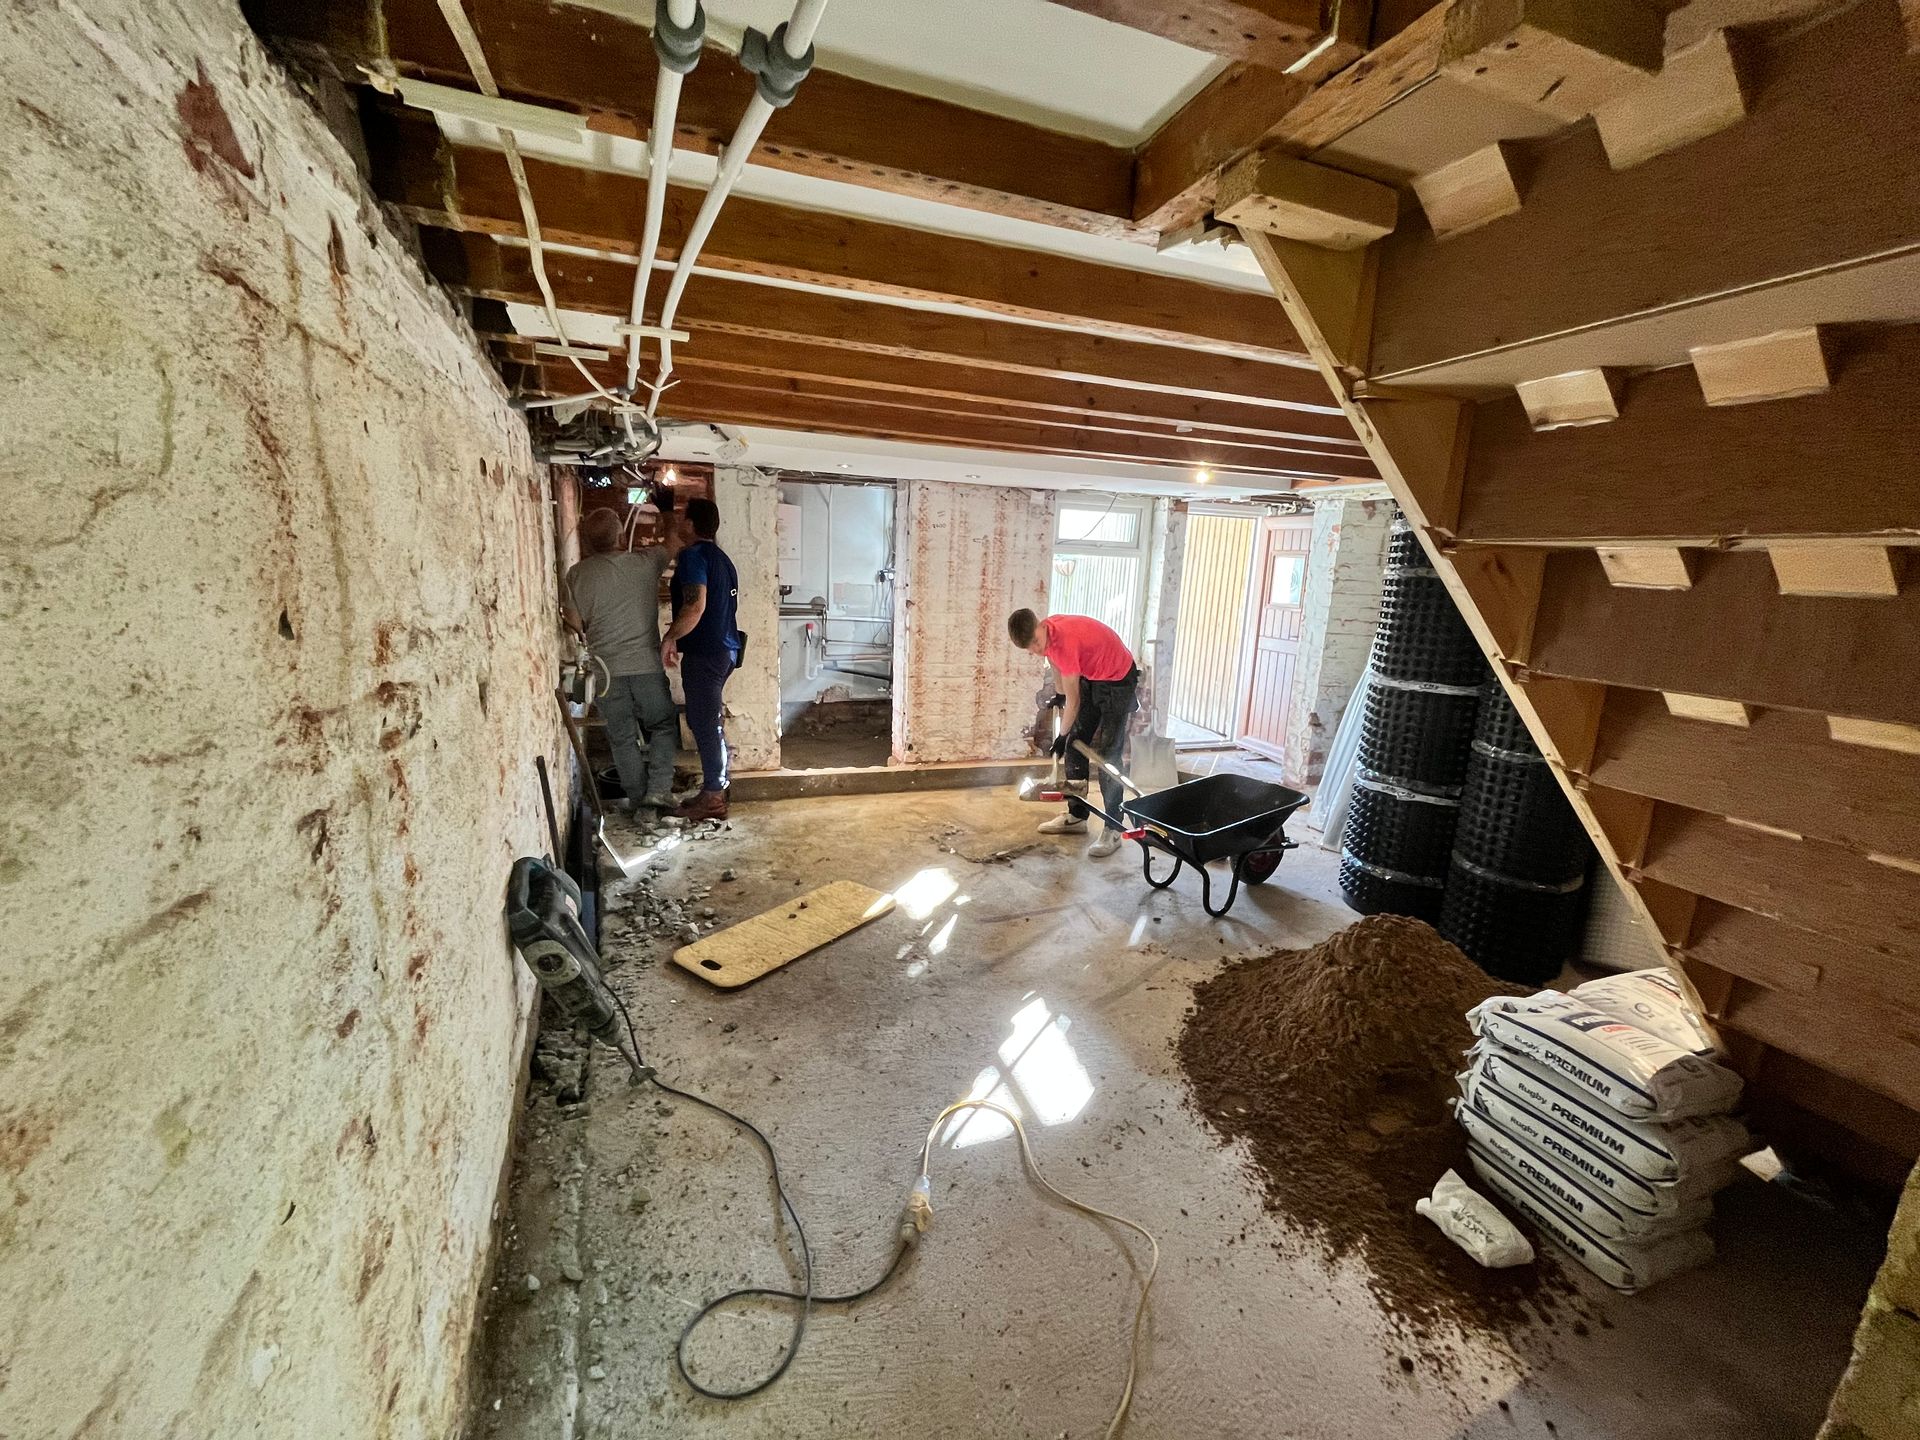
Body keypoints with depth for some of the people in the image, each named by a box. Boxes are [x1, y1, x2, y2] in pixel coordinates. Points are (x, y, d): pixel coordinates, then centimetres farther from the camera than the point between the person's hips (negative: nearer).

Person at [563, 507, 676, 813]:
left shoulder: (577, 575, -1)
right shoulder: (645, 562, -5)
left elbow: (575, 623, 4)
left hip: (605, 669, 2)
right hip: (646, 665, -1)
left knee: (622, 737, 12)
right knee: (664, 725, 14)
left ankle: (639, 798, 19)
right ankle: (658, 788, 0)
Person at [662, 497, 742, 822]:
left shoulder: (693, 555, -12)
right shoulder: (720, 557, 17)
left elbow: (695, 605, -23)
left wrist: (670, 638, -13)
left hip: (704, 652, -10)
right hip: (724, 648, 10)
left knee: (705, 723, -3)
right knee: (709, 721, 15)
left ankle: (712, 798, 4)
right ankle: (716, 789, 22)